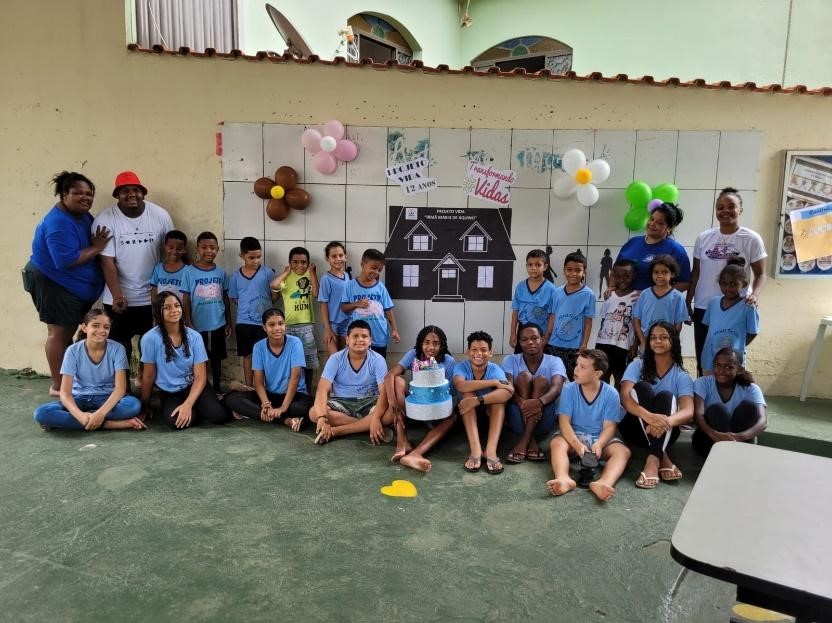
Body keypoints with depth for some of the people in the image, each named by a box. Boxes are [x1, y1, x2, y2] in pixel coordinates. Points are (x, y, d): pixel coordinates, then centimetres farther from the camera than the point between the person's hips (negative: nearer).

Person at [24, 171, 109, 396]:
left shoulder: (84, 216, 6)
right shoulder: (58, 223, -25)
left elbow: (94, 242, 12)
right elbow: (66, 260, -32)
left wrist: (98, 246, -9)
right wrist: (96, 248, -24)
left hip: (77, 286, 10)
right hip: (53, 284, -10)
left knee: (67, 333, 16)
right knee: (59, 333, -1)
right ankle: (58, 386, 9)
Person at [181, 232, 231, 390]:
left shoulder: (221, 273, 1)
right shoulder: (189, 272, -7)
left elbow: (225, 298, 7)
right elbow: (186, 300, -6)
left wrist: (228, 322, 8)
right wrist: (188, 323, -9)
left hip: (218, 324, 2)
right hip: (198, 325, -2)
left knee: (216, 357, 14)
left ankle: (217, 388, 26)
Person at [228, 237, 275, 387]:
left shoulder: (267, 272, -5)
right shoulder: (236, 276, 0)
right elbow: (234, 298, 10)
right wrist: (247, 307, -2)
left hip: (264, 322, -2)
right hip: (244, 322, 2)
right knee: (248, 355, 12)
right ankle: (248, 387, 24)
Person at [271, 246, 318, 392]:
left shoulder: (310, 276, 5)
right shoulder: (286, 277, -1)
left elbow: (315, 294, -12)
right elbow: (274, 285, -23)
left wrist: (312, 273, -8)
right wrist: (286, 272, -9)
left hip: (307, 324, 1)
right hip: (289, 324, -1)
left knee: (308, 360, 7)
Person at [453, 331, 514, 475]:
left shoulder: (495, 369, -17)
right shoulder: (461, 367, -16)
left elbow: (507, 392, -38)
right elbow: (461, 386, -39)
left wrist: (477, 400, -48)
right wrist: (494, 382, -37)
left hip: (490, 412, 0)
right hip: (466, 414, 0)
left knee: (500, 395, -28)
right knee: (468, 392, -30)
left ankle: (491, 450, -39)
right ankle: (475, 449, -42)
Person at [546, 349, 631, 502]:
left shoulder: (611, 394, -6)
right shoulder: (569, 390, -6)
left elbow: (609, 426, -10)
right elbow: (564, 422, -14)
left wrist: (599, 444, -32)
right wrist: (577, 444, -32)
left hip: (600, 439, 0)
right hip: (574, 436, 0)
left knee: (623, 451, -29)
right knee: (557, 443, -32)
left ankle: (603, 484, -57)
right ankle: (564, 479, -60)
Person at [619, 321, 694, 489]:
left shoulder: (682, 376, -2)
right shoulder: (637, 366, -2)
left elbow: (688, 412, -19)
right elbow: (624, 397, -20)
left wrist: (667, 421, -44)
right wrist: (648, 416, -42)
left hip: (664, 433, 0)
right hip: (635, 428, 0)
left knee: (666, 396, -27)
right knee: (642, 387, -26)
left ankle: (653, 461, -44)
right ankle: (663, 458, -33)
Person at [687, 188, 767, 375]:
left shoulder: (751, 239, -3)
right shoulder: (703, 237, 6)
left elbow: (760, 274, -1)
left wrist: (755, 295, -21)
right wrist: (688, 302, 11)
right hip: (703, 308, 3)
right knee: (703, 360, 10)